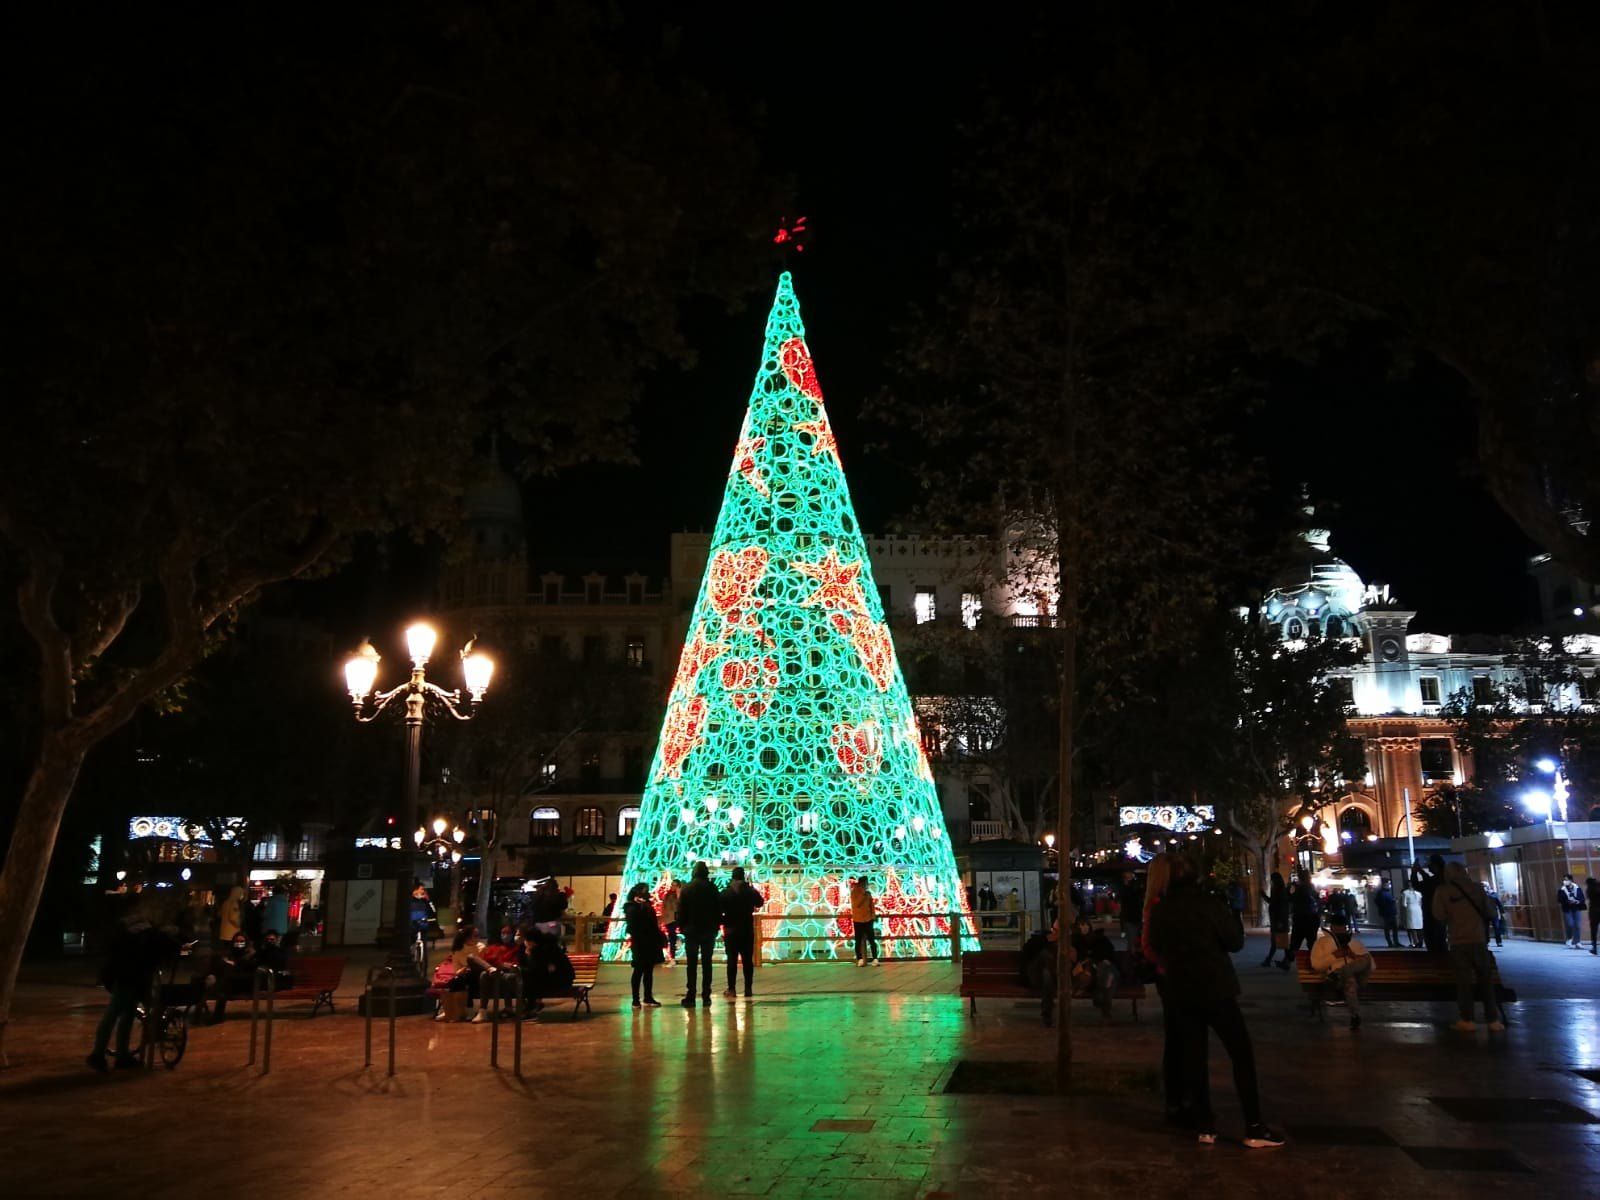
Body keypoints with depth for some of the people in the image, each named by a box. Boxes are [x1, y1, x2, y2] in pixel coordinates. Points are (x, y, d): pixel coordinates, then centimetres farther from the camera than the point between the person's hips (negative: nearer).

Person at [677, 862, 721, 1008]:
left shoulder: (687, 889, -3)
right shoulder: (712, 888, -3)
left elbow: (681, 910, -3)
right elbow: (719, 909, 0)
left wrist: (682, 926, 5)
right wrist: (717, 925, 7)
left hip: (691, 930, -1)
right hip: (709, 930, 1)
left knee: (692, 964, 3)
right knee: (706, 964, 5)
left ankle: (690, 997, -2)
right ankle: (706, 997, 2)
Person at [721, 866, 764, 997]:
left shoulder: (725, 893, -7)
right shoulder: (751, 891, -2)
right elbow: (760, 902, 18)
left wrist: (724, 921, 11)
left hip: (730, 930, -1)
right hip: (747, 930, 1)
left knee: (732, 960, 3)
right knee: (748, 960, 5)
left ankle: (731, 989, 1)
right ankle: (748, 989, 4)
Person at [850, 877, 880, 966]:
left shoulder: (868, 894, 8)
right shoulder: (854, 893, -4)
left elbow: (872, 906, 11)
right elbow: (856, 904, -19)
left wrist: (874, 916, 3)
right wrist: (863, 894, -19)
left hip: (868, 920, 3)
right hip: (858, 920, -3)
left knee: (872, 940, 0)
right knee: (858, 940, 0)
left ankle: (875, 959, 1)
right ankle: (860, 959, 6)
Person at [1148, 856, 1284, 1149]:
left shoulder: (1160, 911, -1)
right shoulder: (1210, 904, -12)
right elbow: (1235, 942, -7)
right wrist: (1233, 918, 9)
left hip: (1180, 992, 4)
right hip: (1215, 989, -4)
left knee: (1193, 1055, 9)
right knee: (1242, 1053, 2)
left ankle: (1205, 1126, 10)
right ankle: (1254, 1127, -1)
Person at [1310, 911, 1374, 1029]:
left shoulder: (1355, 941, 28)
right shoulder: (1322, 941, 19)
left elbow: (1370, 962, 19)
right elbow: (1316, 965, 6)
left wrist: (1355, 956, 0)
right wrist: (1334, 956, -5)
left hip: (1357, 974, 3)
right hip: (1336, 976, -3)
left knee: (1366, 960, -31)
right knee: (1349, 980, -40)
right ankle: (1355, 1015, -45)